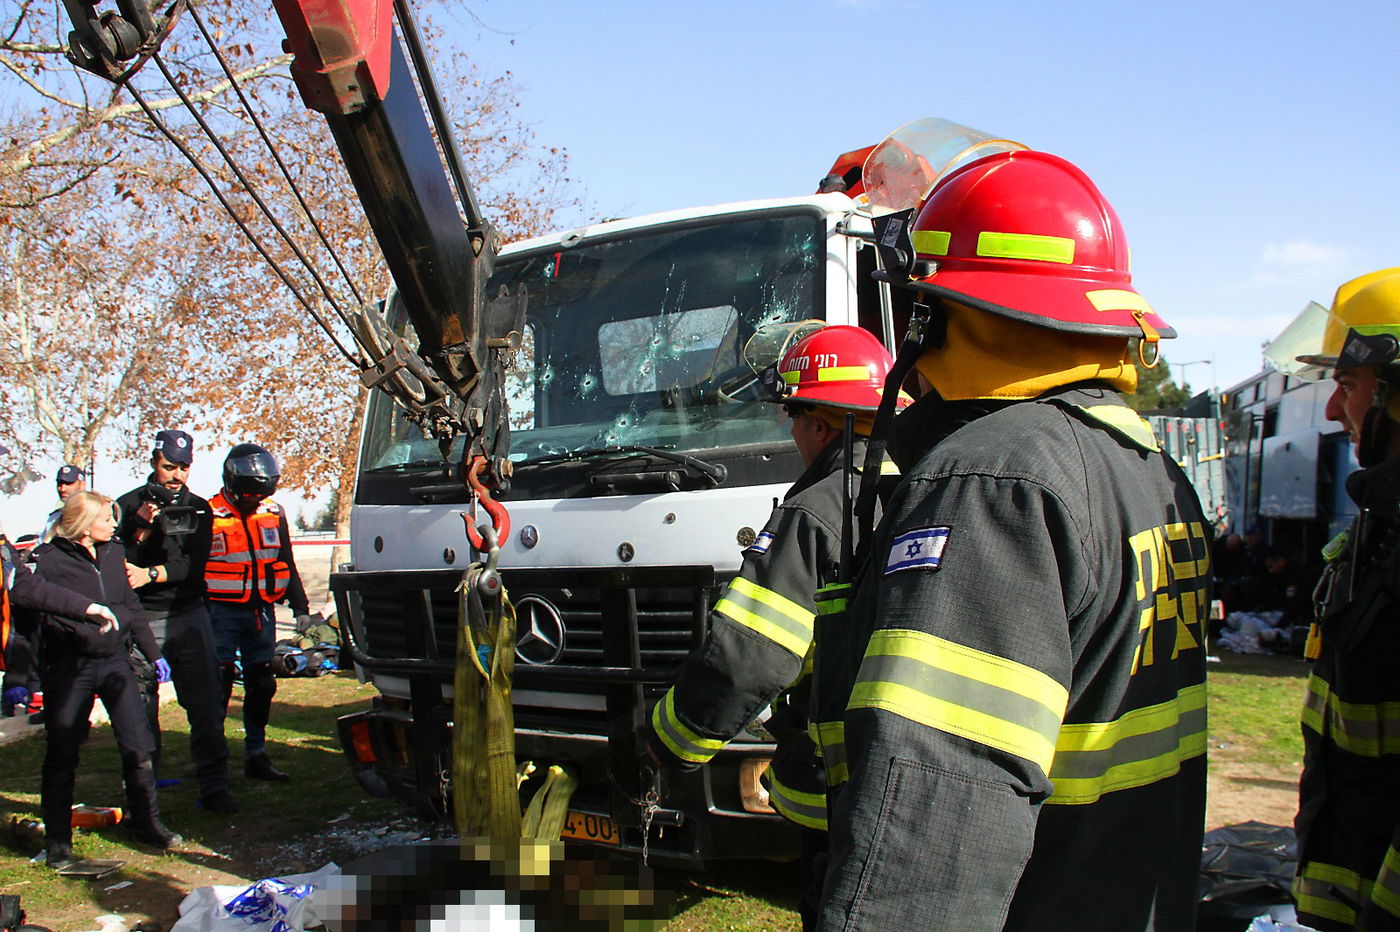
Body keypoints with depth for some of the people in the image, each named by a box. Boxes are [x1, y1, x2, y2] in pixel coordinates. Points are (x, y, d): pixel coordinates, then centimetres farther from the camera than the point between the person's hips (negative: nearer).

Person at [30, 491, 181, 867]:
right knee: (62, 755, 6)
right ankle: (58, 839, 21)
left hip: (114, 661, 4)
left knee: (138, 745, 4)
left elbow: (131, 607, 16)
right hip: (69, 667, -4)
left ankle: (145, 820, 20)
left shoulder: (113, 553, 8)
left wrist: (153, 653, 15)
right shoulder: (48, 560, -8)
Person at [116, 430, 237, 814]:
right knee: (142, 708, 1)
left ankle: (214, 786, 5)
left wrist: (152, 574, -17)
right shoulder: (128, 505, 2)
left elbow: (193, 565, -3)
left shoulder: (199, 509, 8)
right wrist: (141, 531, -17)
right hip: (142, 619, -2)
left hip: (189, 613, 2)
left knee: (206, 703, -1)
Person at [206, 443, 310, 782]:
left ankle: (256, 755, 19)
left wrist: (300, 609, 12)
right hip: (221, 611, -5)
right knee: (218, 687, -4)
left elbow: (287, 565, 16)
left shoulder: (274, 513, 9)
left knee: (261, 685, 9)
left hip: (261, 611, 5)